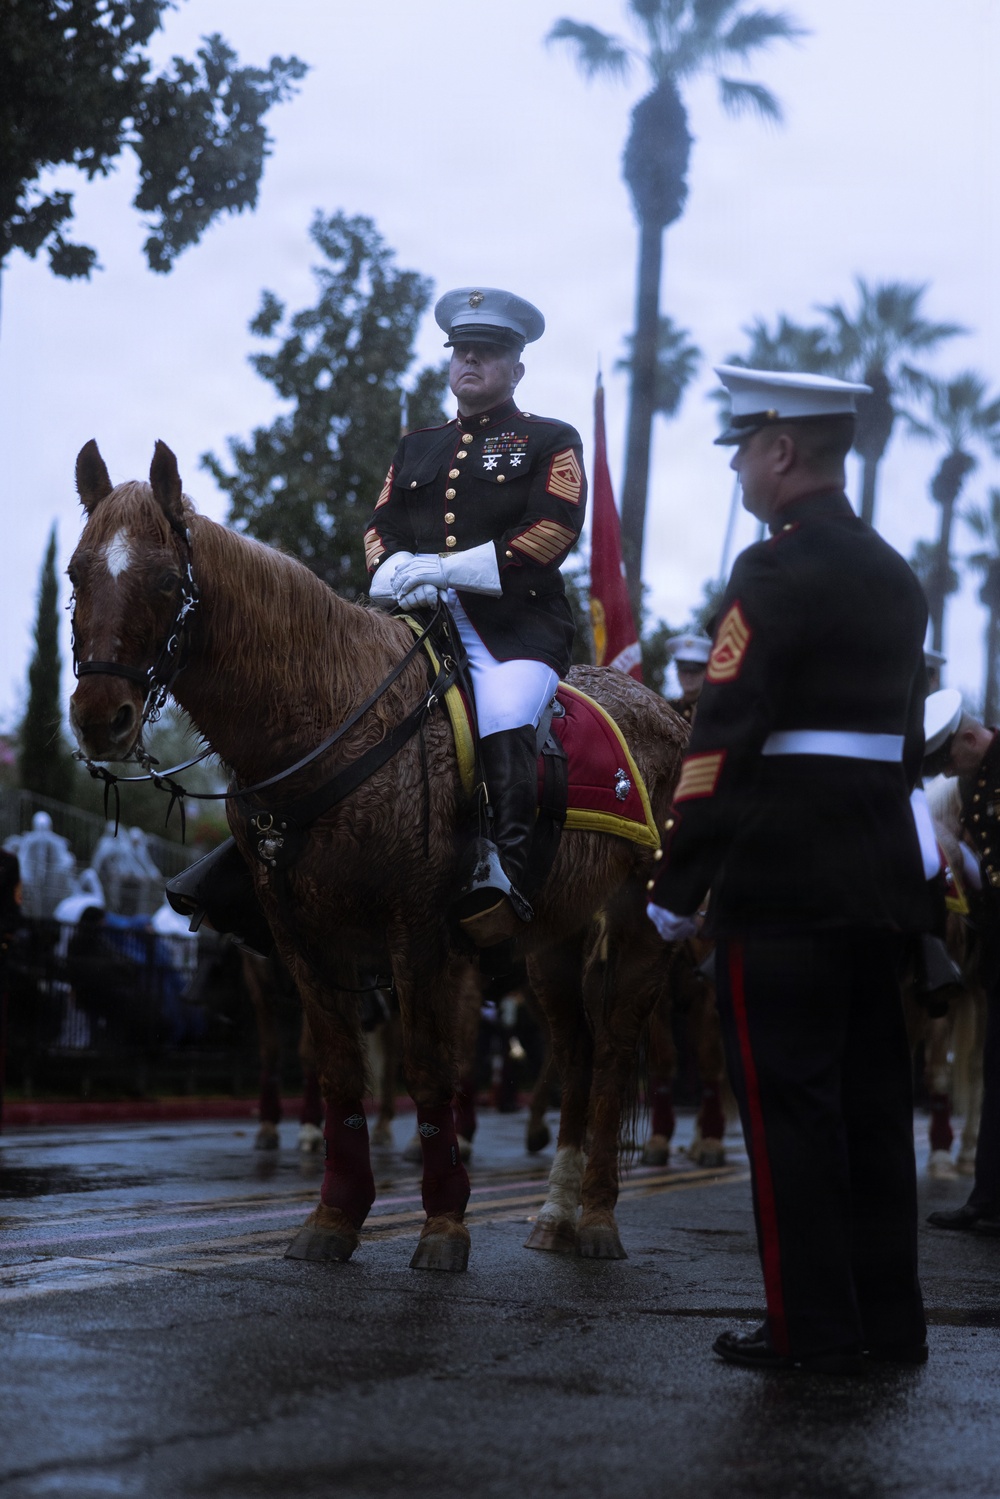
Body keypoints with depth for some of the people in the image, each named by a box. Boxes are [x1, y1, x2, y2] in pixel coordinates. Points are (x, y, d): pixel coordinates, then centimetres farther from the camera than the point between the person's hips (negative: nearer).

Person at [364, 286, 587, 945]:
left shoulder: (551, 441, 10)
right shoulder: (417, 447, 27)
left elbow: (551, 532, -5)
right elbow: (381, 527, 19)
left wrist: (444, 567, -14)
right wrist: (398, 570, -7)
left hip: (516, 625, -5)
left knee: (504, 731, -31)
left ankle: (498, 884, -33)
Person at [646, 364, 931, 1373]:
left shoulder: (776, 571, -13)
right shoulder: (895, 577, 14)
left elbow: (721, 738, -16)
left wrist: (674, 892, -12)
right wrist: (872, 842, 20)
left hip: (781, 882, -8)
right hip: (881, 875, 8)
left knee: (788, 1102, -1)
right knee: (871, 1097, 13)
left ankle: (815, 1329, 3)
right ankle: (888, 1318, 20)